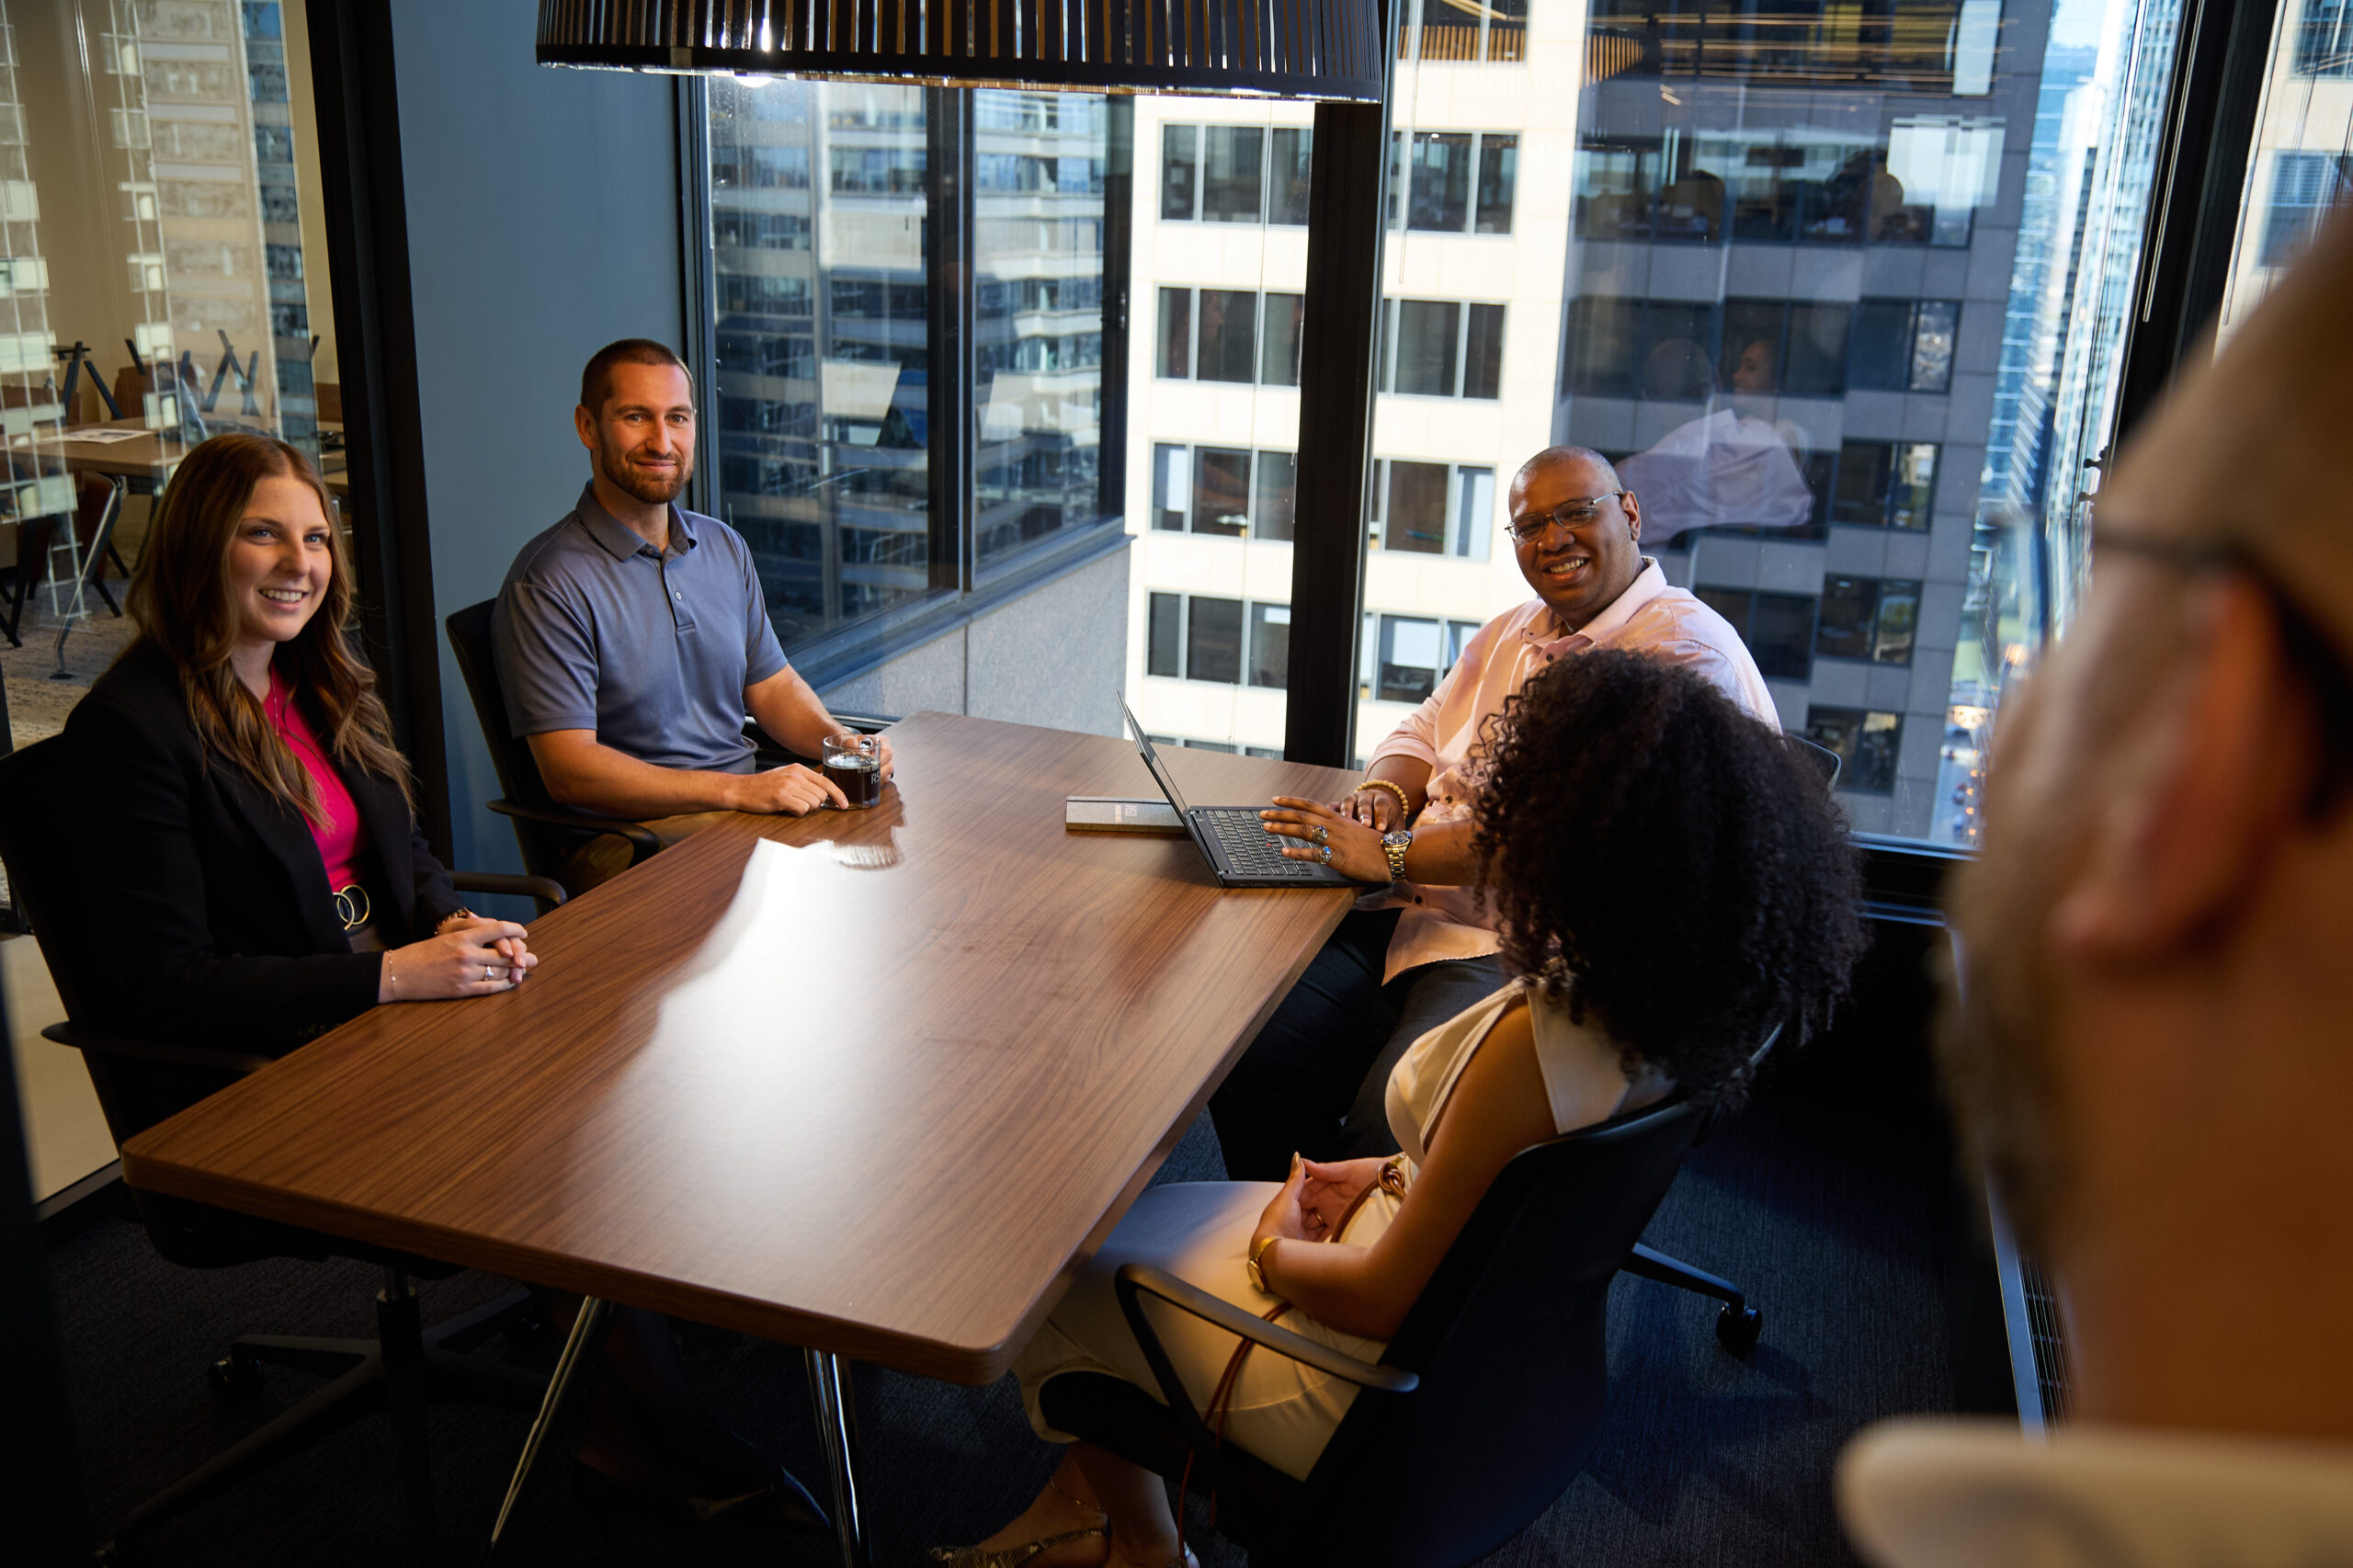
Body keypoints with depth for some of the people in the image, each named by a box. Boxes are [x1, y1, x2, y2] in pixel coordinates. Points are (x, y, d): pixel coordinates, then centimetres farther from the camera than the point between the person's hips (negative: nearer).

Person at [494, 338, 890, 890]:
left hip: (748, 802, 8)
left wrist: (839, 742, -2)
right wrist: (739, 790, -24)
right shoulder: (548, 583, -11)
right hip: (632, 836, -7)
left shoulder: (725, 548, 14)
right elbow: (569, 770, -17)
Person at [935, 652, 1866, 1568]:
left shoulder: (1535, 1043, -36)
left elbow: (1382, 1300, -26)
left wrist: (1275, 1251, -8)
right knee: (1136, 1216, 21)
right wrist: (1389, 1177, 4)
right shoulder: (1672, 1002, -11)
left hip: (1382, 1380, -8)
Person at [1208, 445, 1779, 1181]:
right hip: (1409, 915, 8)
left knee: (1385, 1135, -30)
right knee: (1242, 1070, -11)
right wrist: (1386, 794, 3)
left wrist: (1396, 856, -20)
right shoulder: (1515, 631, 20)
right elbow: (1424, 731, 29)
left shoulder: (1683, 649, -10)